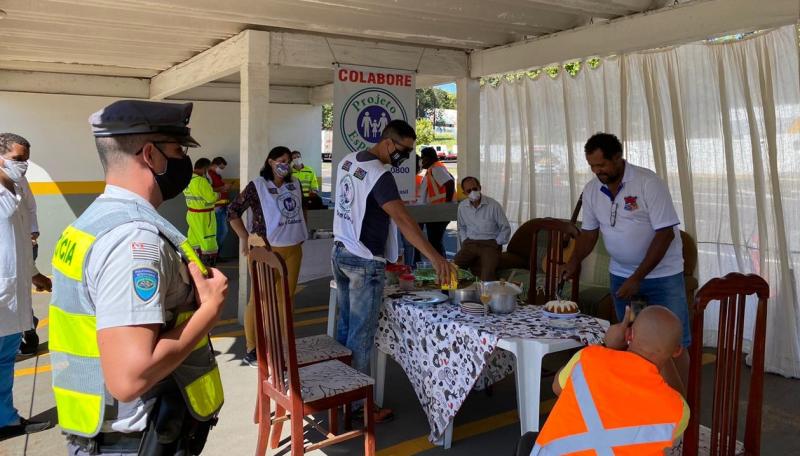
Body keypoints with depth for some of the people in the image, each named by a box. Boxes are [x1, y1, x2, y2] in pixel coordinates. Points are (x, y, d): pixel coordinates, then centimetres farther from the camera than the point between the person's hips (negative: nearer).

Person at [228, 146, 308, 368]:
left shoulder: (295, 185, 9)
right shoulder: (257, 186, -8)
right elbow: (233, 211, -7)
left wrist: (301, 232, 17)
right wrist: (245, 239, -11)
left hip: (293, 250, 6)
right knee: (259, 299, 0)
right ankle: (251, 350, 11)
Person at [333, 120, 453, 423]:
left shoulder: (348, 161, 8)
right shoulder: (379, 175, -20)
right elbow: (403, 219, -31)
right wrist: (434, 257, -38)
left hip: (340, 254, 9)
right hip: (364, 263, -9)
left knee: (345, 327, 16)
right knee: (362, 336, -1)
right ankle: (359, 406, 9)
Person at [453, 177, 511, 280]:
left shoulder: (493, 205, -4)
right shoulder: (462, 206, 9)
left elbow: (506, 228, 3)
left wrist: (496, 244, -5)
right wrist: (464, 241, 8)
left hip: (490, 244, -3)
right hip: (469, 244, 4)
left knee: (488, 272, -32)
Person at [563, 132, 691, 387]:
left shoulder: (648, 183, -18)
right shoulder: (591, 190, -2)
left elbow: (665, 233, -20)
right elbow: (589, 232, 9)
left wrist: (637, 278, -22)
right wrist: (574, 261, -9)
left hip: (662, 273, -5)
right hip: (620, 274, 5)